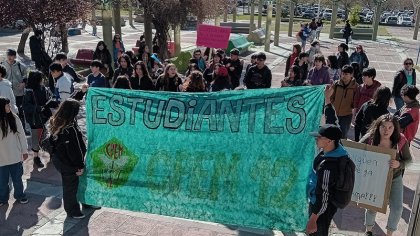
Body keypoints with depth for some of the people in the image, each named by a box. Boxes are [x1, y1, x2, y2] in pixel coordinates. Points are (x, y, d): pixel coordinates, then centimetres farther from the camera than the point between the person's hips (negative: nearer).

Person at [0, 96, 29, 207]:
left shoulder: (14, 118, -7)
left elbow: (21, 135, 0)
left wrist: (24, 150, 4)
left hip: (15, 156, 2)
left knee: (17, 178, 17)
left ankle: (19, 195, 37)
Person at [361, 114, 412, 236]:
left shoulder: (401, 140, -21)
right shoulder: (370, 138, -24)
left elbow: (408, 159, -9)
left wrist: (399, 164, -29)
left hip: (395, 178, 1)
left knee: (397, 208, 2)